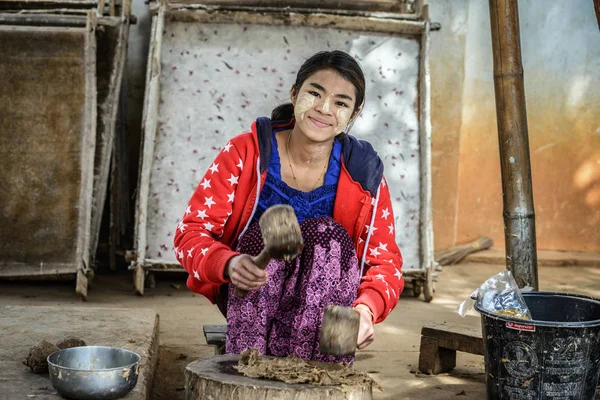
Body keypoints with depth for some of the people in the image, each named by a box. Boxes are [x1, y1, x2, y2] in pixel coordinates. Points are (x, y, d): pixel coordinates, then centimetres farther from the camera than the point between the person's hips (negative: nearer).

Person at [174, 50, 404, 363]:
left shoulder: (363, 173, -6)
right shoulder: (246, 152, -9)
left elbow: (385, 260, -6)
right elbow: (191, 232, -11)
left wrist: (365, 309, -29)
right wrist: (229, 264, -35)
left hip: (322, 307, 1)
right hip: (248, 299, -1)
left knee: (328, 234, -27)